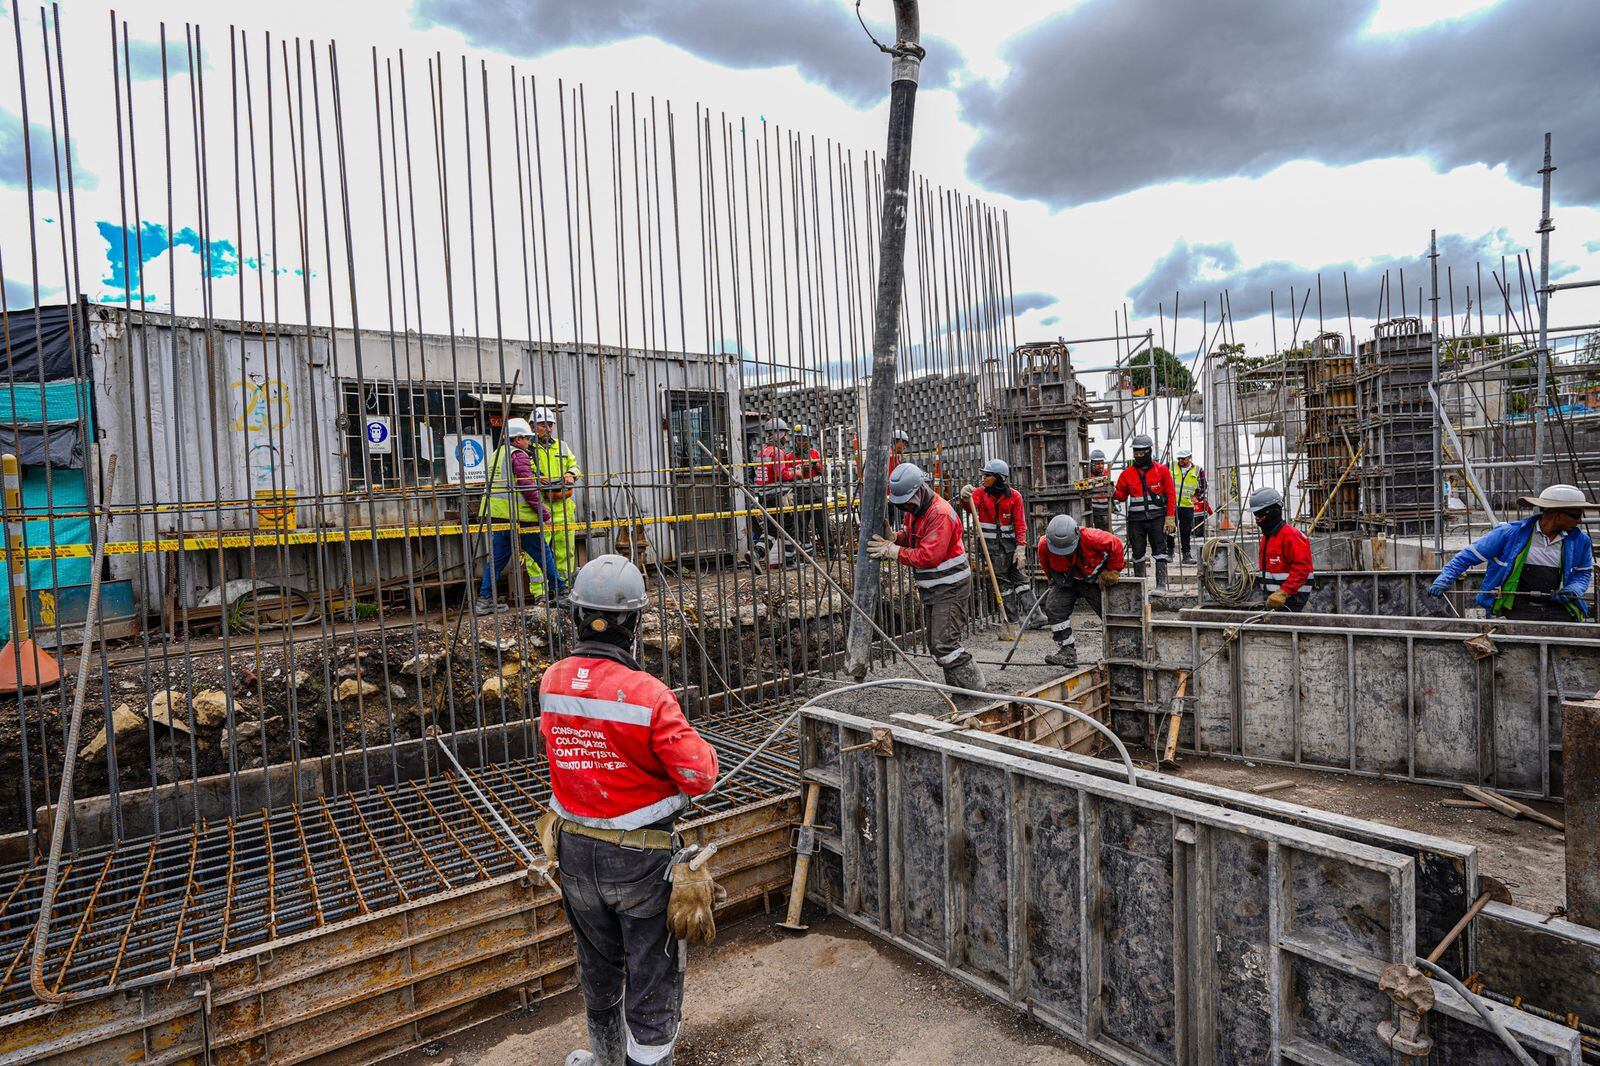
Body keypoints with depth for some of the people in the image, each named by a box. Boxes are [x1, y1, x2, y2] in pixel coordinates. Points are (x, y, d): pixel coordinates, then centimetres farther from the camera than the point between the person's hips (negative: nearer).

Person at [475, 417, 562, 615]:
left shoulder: (497, 454, 19)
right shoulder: (519, 456, -9)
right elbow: (528, 488, -16)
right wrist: (544, 513, -13)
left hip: (498, 516, 8)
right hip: (519, 517, -8)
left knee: (497, 558, 10)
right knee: (543, 554, 2)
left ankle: (484, 600, 9)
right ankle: (562, 592, 11)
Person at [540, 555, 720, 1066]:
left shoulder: (551, 683, -10)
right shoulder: (648, 695, -26)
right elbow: (699, 776, -23)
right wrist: (696, 742, -3)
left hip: (576, 852, 6)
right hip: (640, 859, -6)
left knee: (598, 967, 28)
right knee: (652, 977, 13)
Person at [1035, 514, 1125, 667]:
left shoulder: (1091, 537, -36)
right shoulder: (1044, 545, -26)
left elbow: (1116, 545, -19)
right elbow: (1046, 566, -1)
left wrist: (1112, 571, -10)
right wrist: (1054, 581, 12)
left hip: (1094, 579, -2)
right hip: (1065, 581, 2)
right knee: (1054, 607, -17)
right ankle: (1067, 651, -11)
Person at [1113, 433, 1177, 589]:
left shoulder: (1162, 470, 3)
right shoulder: (1128, 473, 8)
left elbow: (1171, 495, 1)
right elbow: (1122, 495, 10)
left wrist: (1170, 517, -6)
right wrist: (1113, 493, -13)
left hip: (1157, 518, -2)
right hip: (1136, 519, 2)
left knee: (1160, 551, -4)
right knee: (1138, 553, 8)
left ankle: (1161, 585, -2)